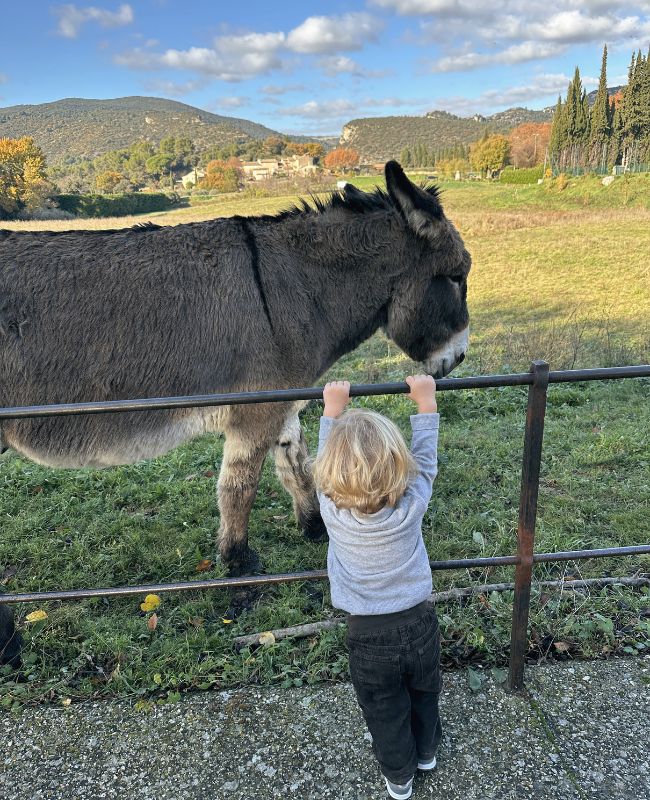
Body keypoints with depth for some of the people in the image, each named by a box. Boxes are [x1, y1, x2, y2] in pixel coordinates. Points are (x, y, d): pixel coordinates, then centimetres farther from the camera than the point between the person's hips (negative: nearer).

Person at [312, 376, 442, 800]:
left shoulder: (332, 511, -25)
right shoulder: (413, 503, -24)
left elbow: (328, 458, -8)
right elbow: (425, 455, -7)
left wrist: (333, 409, 3)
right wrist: (426, 402, 3)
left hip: (369, 637, -1)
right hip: (420, 623, 2)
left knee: (386, 712, 24)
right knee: (424, 695, 30)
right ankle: (426, 751, 55)